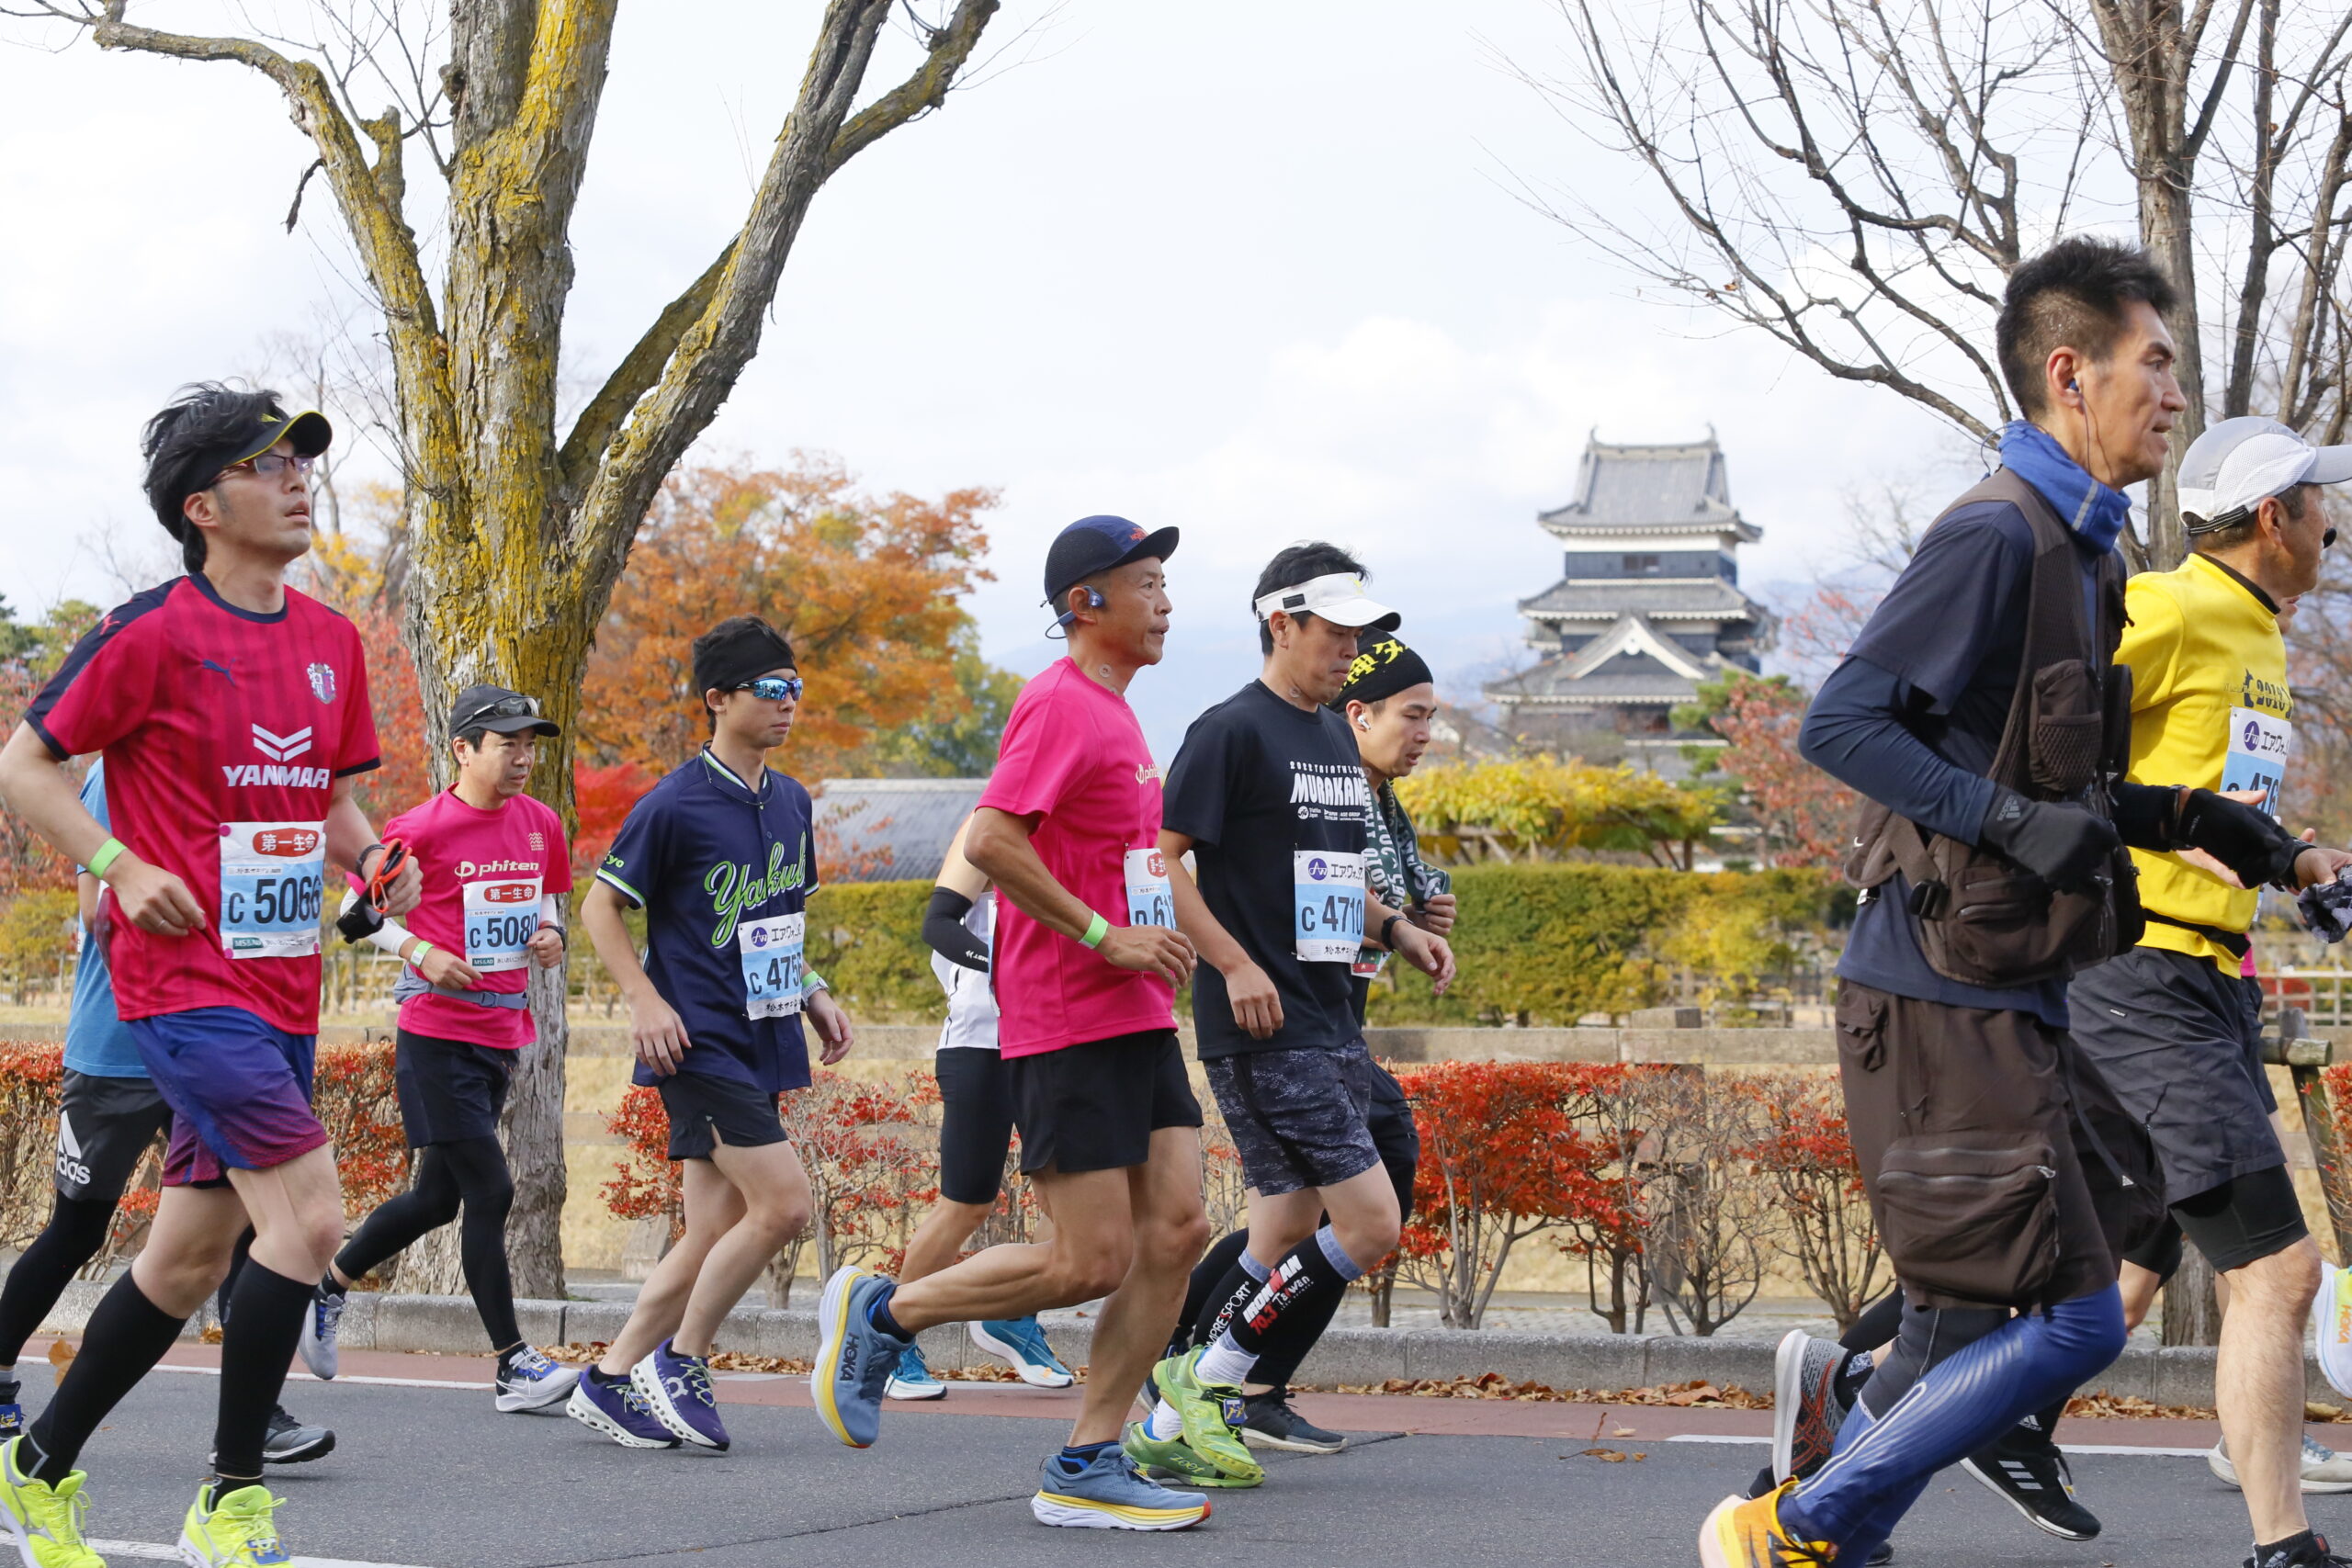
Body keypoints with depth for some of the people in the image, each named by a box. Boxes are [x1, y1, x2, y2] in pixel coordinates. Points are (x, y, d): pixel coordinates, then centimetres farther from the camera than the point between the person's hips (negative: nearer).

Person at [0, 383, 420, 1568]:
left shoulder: (332, 641, 11)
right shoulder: (153, 632, -9)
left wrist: (372, 858, 2)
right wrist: (120, 867, -14)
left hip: (283, 990, 8)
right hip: (183, 978, -8)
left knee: (190, 1257, 13)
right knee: (308, 1214, -18)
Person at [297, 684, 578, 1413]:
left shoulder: (541, 825, 7)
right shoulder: (421, 829, -11)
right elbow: (358, 905, -2)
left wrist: (550, 933, 1)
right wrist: (420, 952, -16)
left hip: (500, 1035, 7)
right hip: (436, 1033, -7)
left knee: (438, 1197, 14)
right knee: (490, 1191, -11)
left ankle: (328, 1286, 36)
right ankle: (514, 1366, -6)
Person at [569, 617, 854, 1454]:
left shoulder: (790, 802, 12)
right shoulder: (676, 804, -11)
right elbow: (600, 904, -5)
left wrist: (813, 993, 12)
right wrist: (645, 1000, -14)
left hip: (761, 1042, 8)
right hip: (700, 1042, -8)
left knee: (714, 1239, 7)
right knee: (782, 1202, -15)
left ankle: (611, 1379, 17)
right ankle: (680, 1363, 0)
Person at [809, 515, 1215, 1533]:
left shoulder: (1112, 710, 19)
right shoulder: (1059, 703, -12)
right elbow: (990, 841, -23)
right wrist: (1105, 936, -20)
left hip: (1137, 1019, 9)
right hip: (1068, 1026, -9)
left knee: (1176, 1230, 1)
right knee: (1091, 1262, -8)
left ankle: (1085, 1466, 6)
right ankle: (881, 1313, 10)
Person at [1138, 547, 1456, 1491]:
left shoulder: (1337, 738, 18)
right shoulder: (1232, 731, -9)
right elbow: (1161, 861, -13)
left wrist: (1394, 930, 12)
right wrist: (1237, 965, -20)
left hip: (1331, 1028, 9)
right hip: (1259, 1028, -9)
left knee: (1290, 1234, 8)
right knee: (1371, 1222, -13)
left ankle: (1172, 1428, 14)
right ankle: (1205, 1383, -2)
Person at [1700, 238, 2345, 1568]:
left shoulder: (2078, 550, 16)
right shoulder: (1995, 537, -15)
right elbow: (1840, 724, -20)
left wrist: (2205, 823, 13)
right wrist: (2011, 824, -28)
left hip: (2009, 996, 10)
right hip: (1949, 994, -10)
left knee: (1972, 1323, 15)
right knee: (2068, 1320, -11)